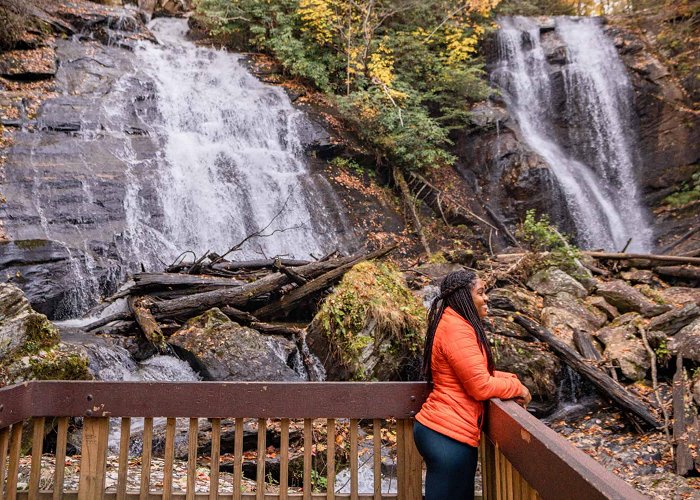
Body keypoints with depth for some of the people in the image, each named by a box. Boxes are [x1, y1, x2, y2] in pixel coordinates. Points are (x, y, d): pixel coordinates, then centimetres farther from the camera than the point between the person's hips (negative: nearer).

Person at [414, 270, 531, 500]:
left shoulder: (453, 324, 13)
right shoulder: (457, 329, -19)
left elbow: (478, 373, 20)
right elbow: (481, 386, -20)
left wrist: (510, 379, 5)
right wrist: (517, 387, -4)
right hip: (448, 436, -10)